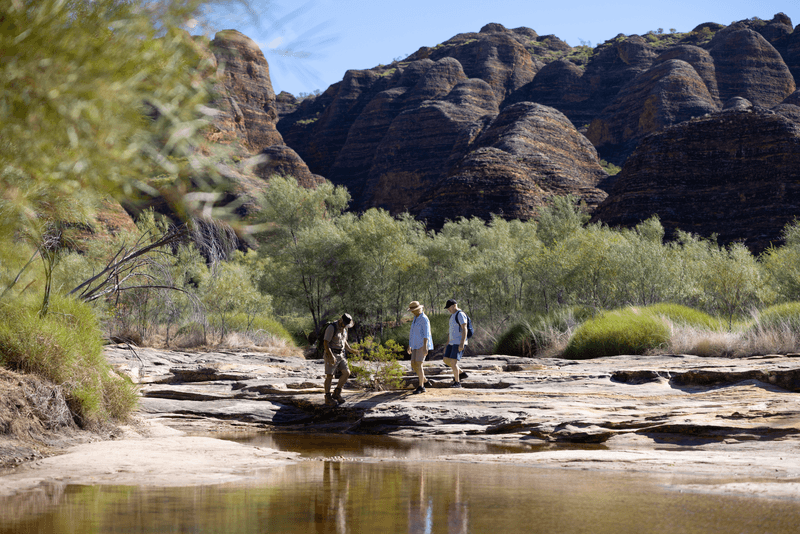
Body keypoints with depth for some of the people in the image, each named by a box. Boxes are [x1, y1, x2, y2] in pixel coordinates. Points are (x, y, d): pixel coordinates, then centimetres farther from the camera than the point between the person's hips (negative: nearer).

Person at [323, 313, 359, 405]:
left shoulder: (344, 329, 9)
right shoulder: (332, 328, -16)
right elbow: (326, 343, -20)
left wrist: (351, 350, 14)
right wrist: (331, 356, -28)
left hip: (340, 355, 7)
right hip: (331, 354, -7)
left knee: (346, 373, -2)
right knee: (330, 376, -5)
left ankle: (337, 393, 8)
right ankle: (328, 398, 3)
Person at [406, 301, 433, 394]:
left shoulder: (424, 319, -15)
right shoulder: (416, 318, 16)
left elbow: (426, 334, -22)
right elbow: (412, 332, 22)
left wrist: (425, 347, -28)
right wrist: (409, 345, 21)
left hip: (422, 345, -9)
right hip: (416, 345, 9)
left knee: (418, 365, -13)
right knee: (413, 365, 7)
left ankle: (421, 387, -9)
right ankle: (424, 381, 25)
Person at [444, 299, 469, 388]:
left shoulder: (460, 315, -14)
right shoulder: (452, 316, 18)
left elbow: (464, 329, -20)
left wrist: (462, 343, -27)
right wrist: (447, 345, 21)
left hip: (459, 343, -10)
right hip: (452, 342, 10)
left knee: (453, 362, -14)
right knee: (446, 360, 9)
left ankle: (457, 382, -6)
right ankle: (461, 374, 21)